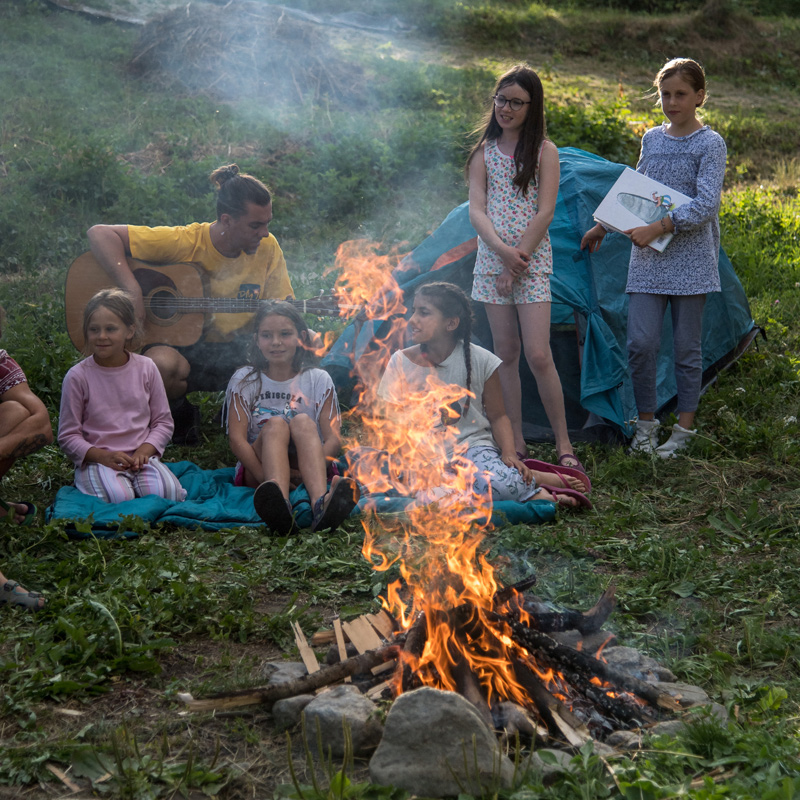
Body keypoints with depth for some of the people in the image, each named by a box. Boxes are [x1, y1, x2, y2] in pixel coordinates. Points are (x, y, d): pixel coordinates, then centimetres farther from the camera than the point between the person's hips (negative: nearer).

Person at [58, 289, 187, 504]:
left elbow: (163, 422, 9)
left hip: (141, 457, 2)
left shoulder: (146, 368, 5)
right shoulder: (77, 376, -2)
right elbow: (68, 436, -1)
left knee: (166, 493, -28)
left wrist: (144, 451, -10)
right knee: (120, 498, -32)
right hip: (97, 460, -2)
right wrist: (104, 456, -16)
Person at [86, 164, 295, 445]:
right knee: (160, 363, -39)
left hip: (235, 350, 4)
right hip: (181, 346, -3)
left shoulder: (267, 248, -3)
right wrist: (131, 290, -31)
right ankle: (181, 414, -2)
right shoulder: (184, 242, -16)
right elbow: (100, 234, -18)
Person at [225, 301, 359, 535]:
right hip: (256, 469, 0)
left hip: (304, 470, 0)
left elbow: (333, 439, -5)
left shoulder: (318, 380, 6)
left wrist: (308, 472, -25)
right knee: (276, 424, -28)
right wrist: (264, 477, -24)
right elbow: (237, 438, -7)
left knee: (302, 421, -26)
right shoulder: (245, 380, 6)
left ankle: (320, 502, -57)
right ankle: (279, 506, -62)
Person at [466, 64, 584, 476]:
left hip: (532, 262, -3)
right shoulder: (484, 152, 10)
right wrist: (502, 250, -16)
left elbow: (545, 212, -6)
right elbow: (476, 211, 1)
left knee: (538, 354, -11)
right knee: (506, 354, 5)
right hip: (492, 260, 3)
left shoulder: (544, 151, 1)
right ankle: (516, 444, 12)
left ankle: (563, 446, -1)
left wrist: (517, 262, -12)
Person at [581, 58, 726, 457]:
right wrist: (603, 226, 21)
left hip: (690, 259, -4)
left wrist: (658, 228, -20)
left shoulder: (710, 144, -4)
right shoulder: (652, 139, 12)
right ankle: (646, 423, 12)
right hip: (647, 259, 4)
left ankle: (684, 428, 16)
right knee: (641, 342, -5)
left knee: (686, 346, 3)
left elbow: (706, 206, -15)